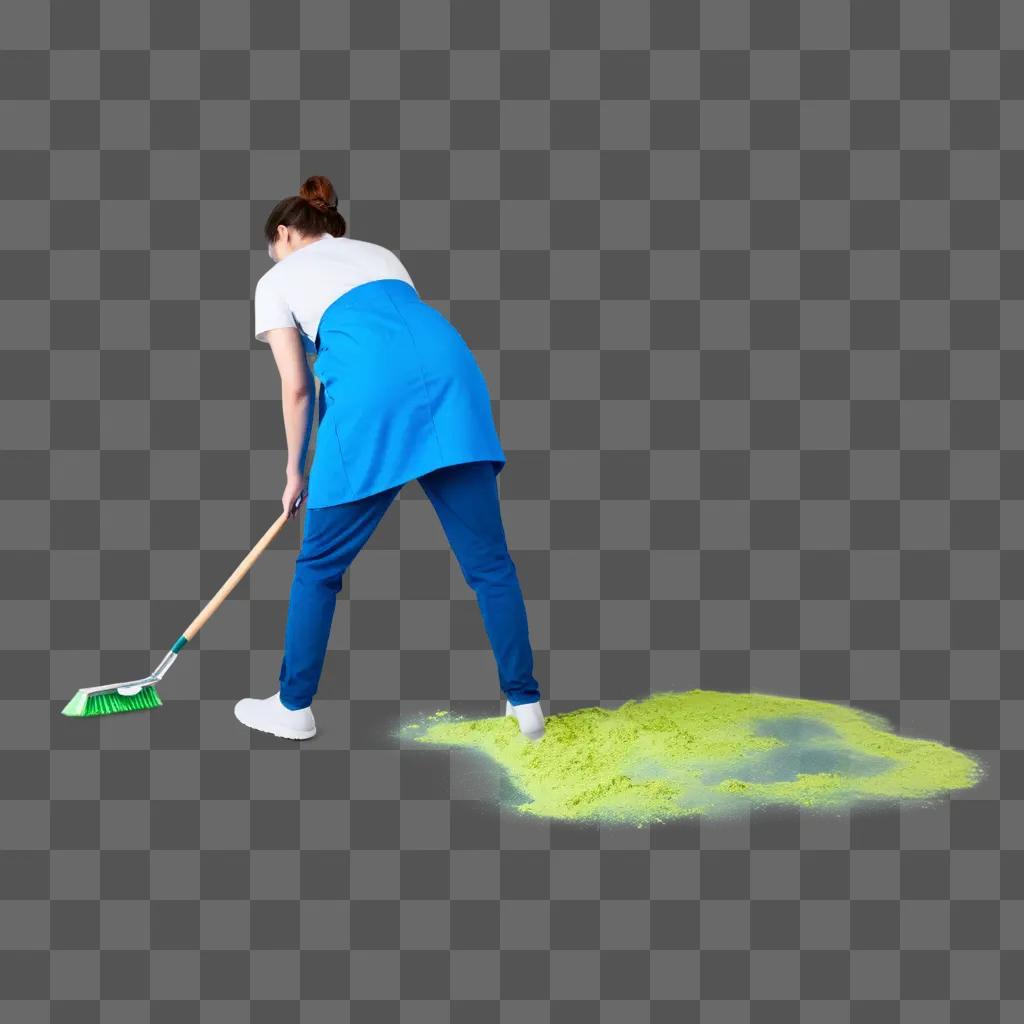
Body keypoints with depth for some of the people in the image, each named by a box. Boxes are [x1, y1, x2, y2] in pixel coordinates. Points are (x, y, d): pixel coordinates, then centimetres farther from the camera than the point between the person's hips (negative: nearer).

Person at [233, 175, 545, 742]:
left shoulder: (277, 278, 24)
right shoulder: (380, 253, 37)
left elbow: (296, 387, 15)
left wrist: (296, 471, 27)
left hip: (369, 385, -4)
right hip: (450, 365, 4)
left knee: (320, 563, 12)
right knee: (488, 558, 9)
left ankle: (293, 706, 24)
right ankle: (525, 703, 14)